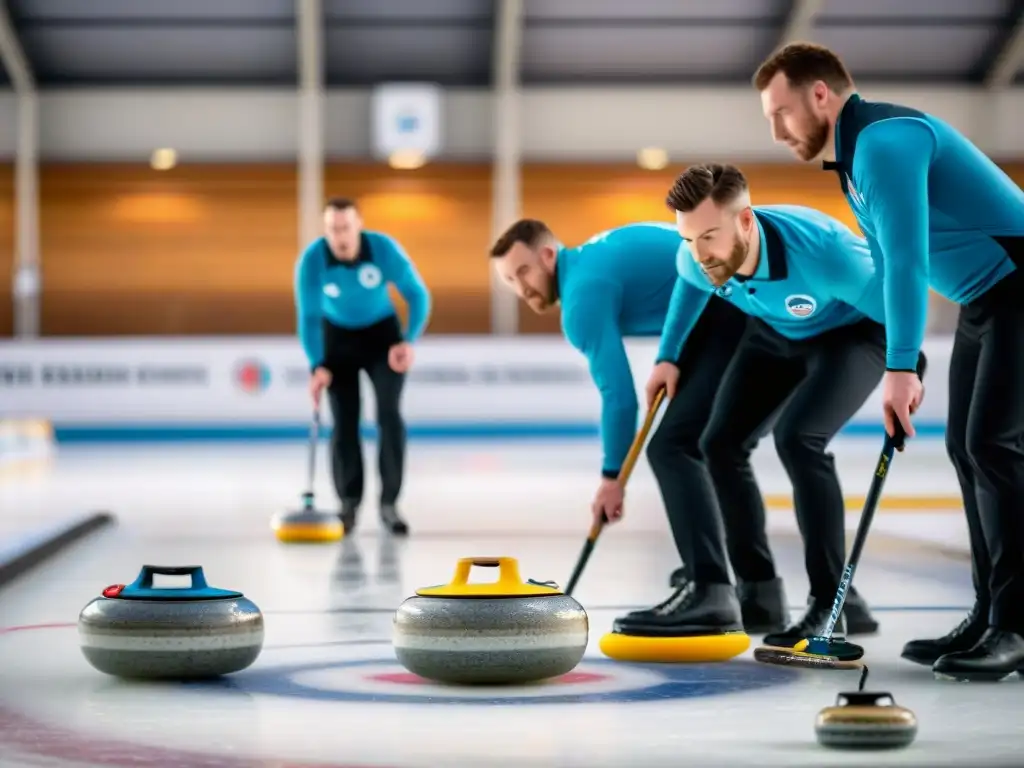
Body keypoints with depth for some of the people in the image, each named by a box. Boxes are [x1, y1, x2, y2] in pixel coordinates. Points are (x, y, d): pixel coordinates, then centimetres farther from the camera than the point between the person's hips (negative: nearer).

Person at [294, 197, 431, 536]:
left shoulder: (384, 248, -27)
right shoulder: (311, 260, -26)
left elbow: (418, 295, -19)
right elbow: (308, 317, -21)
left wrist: (409, 341, -32)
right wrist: (318, 367, -33)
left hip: (382, 333, 0)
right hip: (337, 337, 0)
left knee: (389, 415, -15)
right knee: (344, 421, -6)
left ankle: (389, 503, -9)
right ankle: (348, 503, 8)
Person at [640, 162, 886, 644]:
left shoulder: (819, 250, -42)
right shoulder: (697, 259, -23)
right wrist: (668, 356, 6)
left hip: (855, 332, -6)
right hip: (777, 332, 7)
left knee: (797, 437, -28)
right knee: (722, 443, 0)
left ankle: (834, 603, -20)